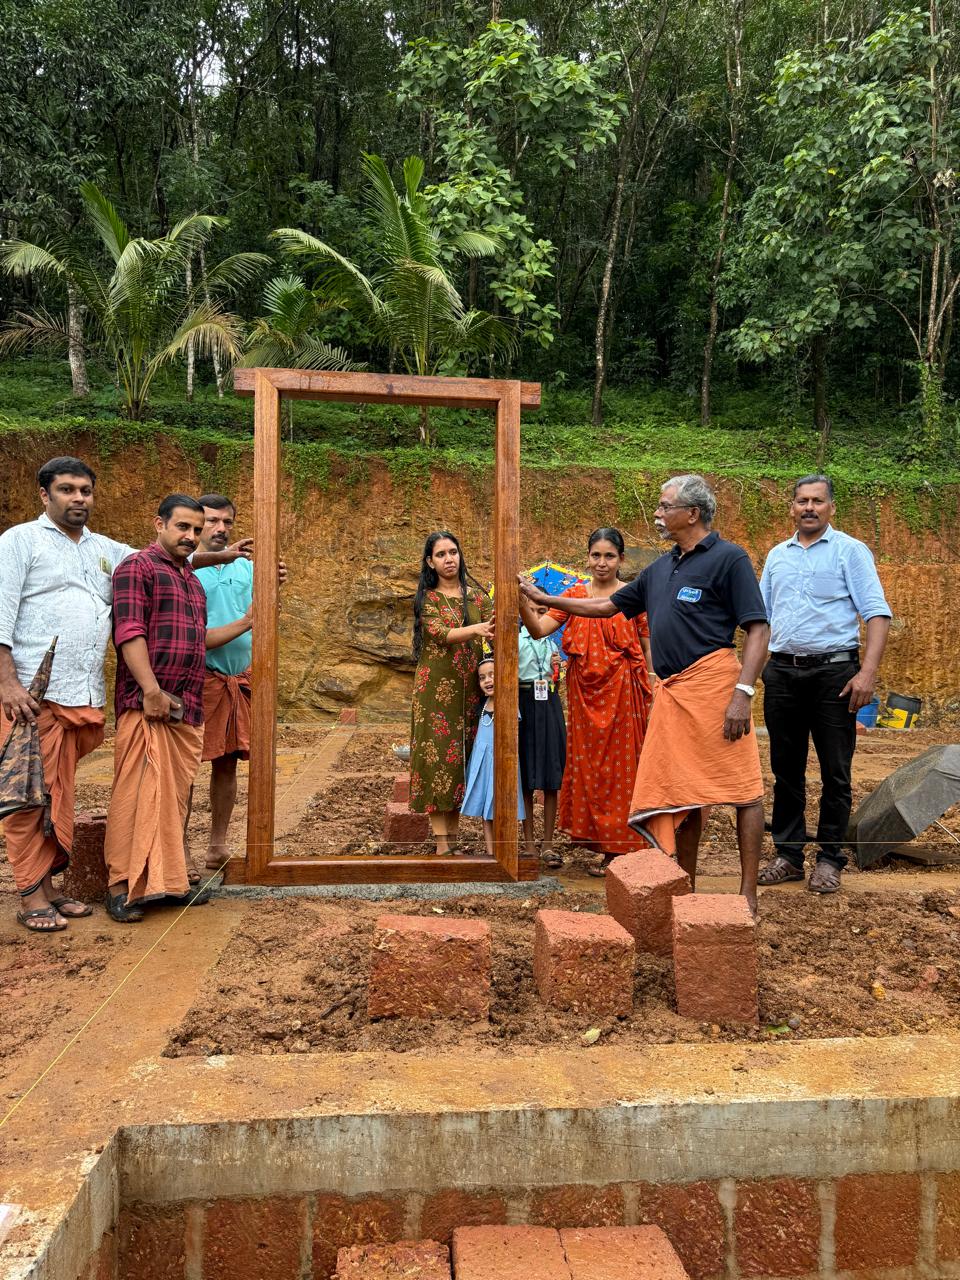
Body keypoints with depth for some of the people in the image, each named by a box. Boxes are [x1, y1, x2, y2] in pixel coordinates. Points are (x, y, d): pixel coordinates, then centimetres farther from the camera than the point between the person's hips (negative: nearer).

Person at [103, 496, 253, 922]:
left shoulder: (191, 579, 22)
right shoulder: (137, 567, -3)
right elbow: (130, 633, -13)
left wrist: (245, 623, 15)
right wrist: (151, 689, -21)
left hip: (187, 706, 8)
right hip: (147, 704, -8)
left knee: (175, 795, 10)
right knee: (139, 793, -6)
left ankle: (167, 877, 19)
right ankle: (122, 885, 3)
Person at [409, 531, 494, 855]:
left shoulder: (477, 597, 12)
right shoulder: (427, 598, 2)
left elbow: (495, 631, 0)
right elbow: (440, 633, -15)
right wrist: (475, 629, -32)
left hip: (469, 689, 3)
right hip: (436, 688, -3)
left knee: (462, 756, 5)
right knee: (438, 756, -5)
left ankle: (453, 838, 13)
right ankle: (441, 844, -2)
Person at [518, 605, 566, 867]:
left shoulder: (552, 642, 14)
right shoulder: (514, 639, 2)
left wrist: (556, 669, 2)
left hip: (549, 707, 3)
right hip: (524, 705, -3)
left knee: (551, 780, 1)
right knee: (525, 779, 1)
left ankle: (548, 843, 8)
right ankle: (529, 843, 10)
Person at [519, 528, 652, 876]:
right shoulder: (574, 596, 7)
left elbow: (650, 649, 1)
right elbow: (539, 629, -5)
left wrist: (653, 697, -5)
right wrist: (523, 603, -23)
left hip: (623, 691, -3)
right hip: (585, 692, 3)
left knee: (621, 765, 1)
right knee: (589, 765, 8)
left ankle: (623, 846, 13)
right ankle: (602, 847, 20)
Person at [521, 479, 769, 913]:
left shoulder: (728, 558, -3)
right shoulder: (660, 568, 20)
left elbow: (758, 629, -9)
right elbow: (609, 606, 28)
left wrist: (743, 692, -19)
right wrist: (543, 598, 27)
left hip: (712, 682, -8)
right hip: (670, 691, 8)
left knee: (742, 788, -3)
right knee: (679, 793, 10)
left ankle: (748, 895, 4)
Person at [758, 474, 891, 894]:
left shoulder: (850, 551, 0)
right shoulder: (777, 555, 14)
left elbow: (877, 613, -7)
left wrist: (868, 672, -17)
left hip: (833, 672, -4)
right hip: (782, 672, 4)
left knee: (835, 771, 2)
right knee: (786, 768, 9)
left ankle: (829, 858, 13)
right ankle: (788, 854, 19)